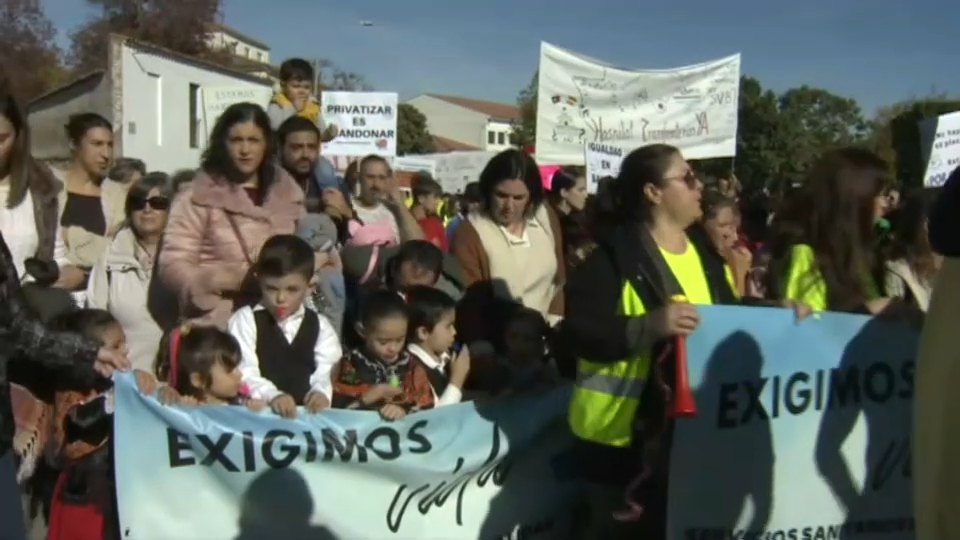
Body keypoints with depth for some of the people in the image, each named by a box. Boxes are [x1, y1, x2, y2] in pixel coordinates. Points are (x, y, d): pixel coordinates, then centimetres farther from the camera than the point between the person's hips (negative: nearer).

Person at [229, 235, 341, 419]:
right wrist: (272, 395, -25)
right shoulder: (245, 319, 5)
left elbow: (323, 373, 3)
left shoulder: (320, 326, 14)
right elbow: (244, 371, -7)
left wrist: (321, 393, -20)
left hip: (305, 411, 3)